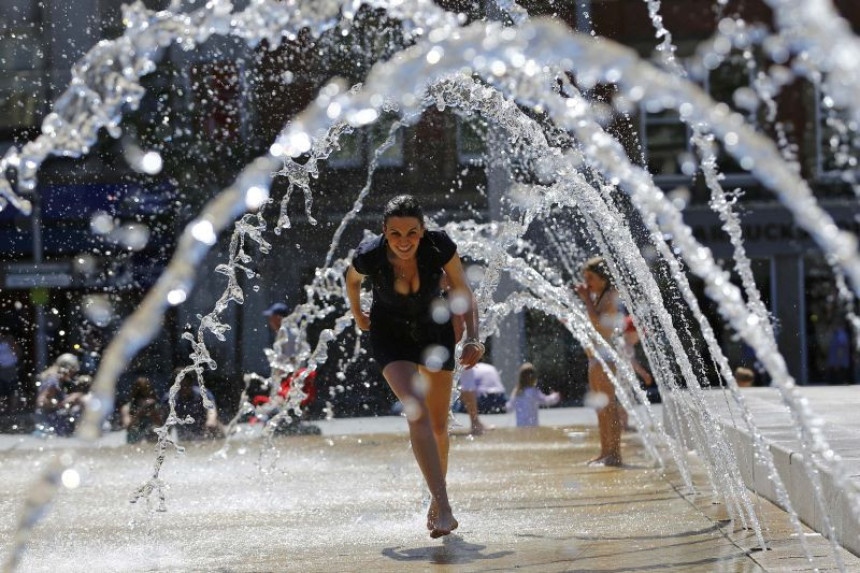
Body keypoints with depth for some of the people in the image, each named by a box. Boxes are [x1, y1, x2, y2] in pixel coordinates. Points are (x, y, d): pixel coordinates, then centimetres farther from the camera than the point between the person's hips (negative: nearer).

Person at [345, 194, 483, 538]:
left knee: (439, 424, 11)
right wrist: (357, 315, 13)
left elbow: (462, 292, -15)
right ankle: (443, 508, -28)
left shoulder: (439, 246, -27)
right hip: (390, 336, -2)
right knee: (417, 412, -23)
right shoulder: (369, 255, -27)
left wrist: (473, 338, -28)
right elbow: (352, 280, -3)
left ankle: (436, 495, 37)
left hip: (434, 331, 2)